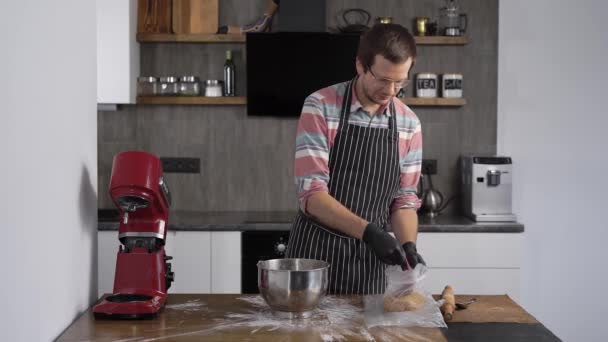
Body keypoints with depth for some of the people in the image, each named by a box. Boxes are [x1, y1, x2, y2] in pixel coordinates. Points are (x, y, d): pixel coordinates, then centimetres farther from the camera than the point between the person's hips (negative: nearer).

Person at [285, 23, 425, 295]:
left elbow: (404, 199, 6)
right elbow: (312, 193, -20)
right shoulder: (320, 107, -13)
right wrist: (368, 231, -31)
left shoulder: (409, 124, 0)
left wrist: (408, 246, -13)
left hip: (370, 257, 3)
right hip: (315, 250, -3)